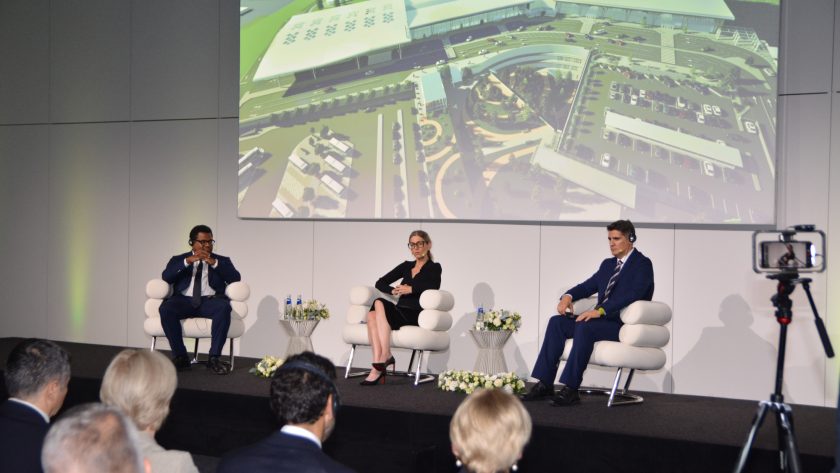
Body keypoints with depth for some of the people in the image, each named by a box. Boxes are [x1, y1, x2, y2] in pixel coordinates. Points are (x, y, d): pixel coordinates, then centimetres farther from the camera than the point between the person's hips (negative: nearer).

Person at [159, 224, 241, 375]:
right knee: (166, 308, -32)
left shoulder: (222, 261, 21)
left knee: (224, 306, -35)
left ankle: (214, 358, -29)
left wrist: (214, 263, -6)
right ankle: (180, 356, -19)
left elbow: (235, 278, 4)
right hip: (184, 301, 1)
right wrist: (188, 262, -8)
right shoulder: (178, 260, 21)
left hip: (210, 301, 0)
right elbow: (166, 277, 2)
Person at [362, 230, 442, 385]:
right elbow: (380, 283, 14)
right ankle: (378, 365, -38)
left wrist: (411, 289, -17)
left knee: (380, 304, -30)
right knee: (372, 314, -29)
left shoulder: (434, 268, 7)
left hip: (416, 316, -5)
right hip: (398, 314, 5)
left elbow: (433, 286, -16)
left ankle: (385, 357, -32)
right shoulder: (406, 266, 22)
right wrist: (393, 291, -5)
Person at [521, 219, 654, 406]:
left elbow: (632, 294, -21)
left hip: (625, 326, -8)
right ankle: (545, 384, -14)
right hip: (601, 319, 8)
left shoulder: (642, 264, -5)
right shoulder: (608, 264, 21)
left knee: (585, 327, -34)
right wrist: (568, 296, -3)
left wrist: (600, 311, -31)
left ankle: (571, 389, -32)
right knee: (557, 322, -11)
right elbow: (589, 285, 20)